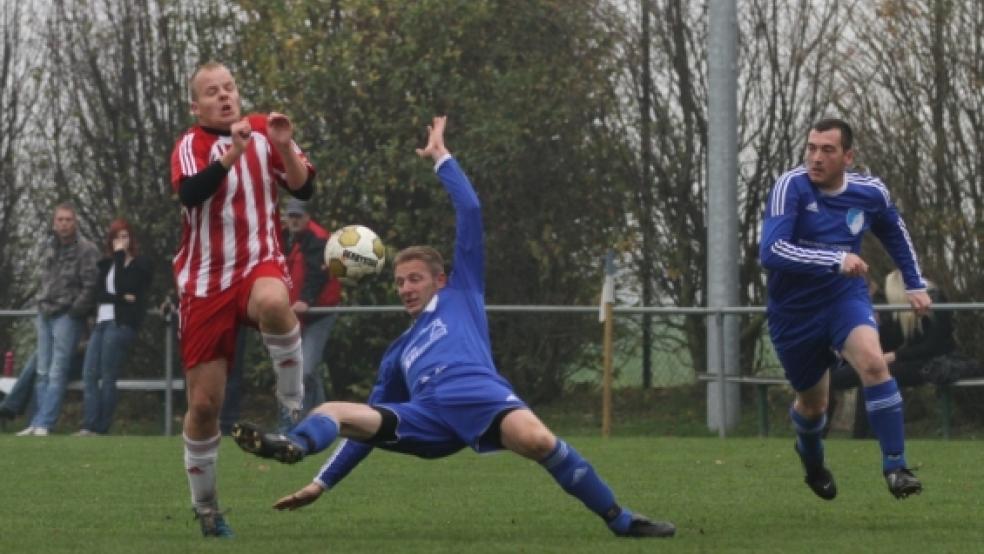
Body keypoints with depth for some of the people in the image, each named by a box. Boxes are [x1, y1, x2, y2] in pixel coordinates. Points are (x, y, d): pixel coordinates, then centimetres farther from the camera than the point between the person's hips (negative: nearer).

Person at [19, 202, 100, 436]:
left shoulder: (86, 250, -8)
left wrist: (75, 310, -12)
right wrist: (42, 304, 12)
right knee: (42, 372, 7)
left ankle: (44, 423, -11)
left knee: (57, 373, -9)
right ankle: (37, 424, 10)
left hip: (67, 317, -7)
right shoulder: (49, 248, 13)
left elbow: (91, 286, -13)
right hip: (45, 315, 7)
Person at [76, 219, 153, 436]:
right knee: (89, 375, -6)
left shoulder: (140, 264, 3)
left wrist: (120, 255, -7)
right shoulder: (106, 264, 20)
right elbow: (99, 294, 8)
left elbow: (123, 286, -13)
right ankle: (89, 426, -11)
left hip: (121, 324, -6)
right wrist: (121, 298, -9)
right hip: (101, 322, 6)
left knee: (108, 378, -9)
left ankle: (101, 429, -6)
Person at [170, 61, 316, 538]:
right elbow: (190, 193, -23)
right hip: (205, 282, 0)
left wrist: (285, 147, -14)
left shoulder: (262, 130, 6)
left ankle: (294, 402, -19)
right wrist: (232, 152, -32)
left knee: (273, 302, -40)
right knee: (203, 403, -1)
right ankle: (205, 507, 16)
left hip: (259, 262, 0)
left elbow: (304, 189, 1)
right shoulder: (192, 145, -3)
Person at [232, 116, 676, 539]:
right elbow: (373, 422, 38)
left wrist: (440, 158, 27)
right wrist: (322, 483, 32)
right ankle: (294, 447, -53)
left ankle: (620, 521, -25)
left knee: (536, 439, -36)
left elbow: (470, 213, 25)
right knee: (332, 413, -16)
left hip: (479, 396, -5)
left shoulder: (461, 293, 30)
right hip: (428, 416, 5)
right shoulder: (398, 353, 40)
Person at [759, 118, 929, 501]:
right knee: (813, 402, 14)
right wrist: (836, 261, -40)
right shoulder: (791, 187, -21)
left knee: (873, 362, -29)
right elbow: (770, 251, -33)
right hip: (795, 311, -1)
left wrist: (915, 284, 16)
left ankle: (895, 466, -24)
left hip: (846, 298, 1)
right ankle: (811, 458, 50)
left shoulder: (870, 193, -7)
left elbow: (894, 233, 17)